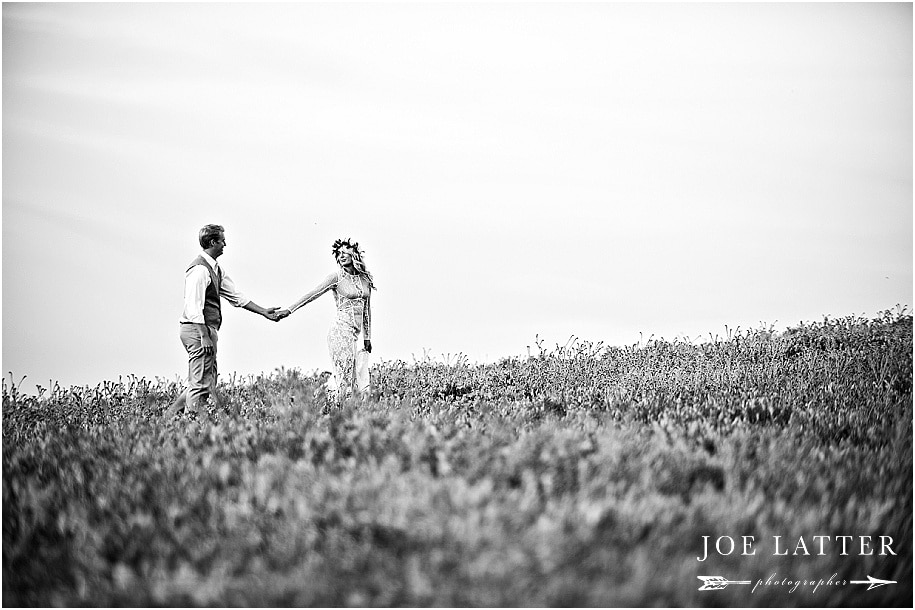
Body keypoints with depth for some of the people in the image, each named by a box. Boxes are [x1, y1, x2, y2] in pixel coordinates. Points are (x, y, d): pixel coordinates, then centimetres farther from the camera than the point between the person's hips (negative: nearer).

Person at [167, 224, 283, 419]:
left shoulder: (216, 269, 16)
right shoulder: (199, 269, -16)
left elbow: (235, 296, 20)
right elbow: (194, 307, -21)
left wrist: (263, 312, 17)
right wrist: (204, 336, -24)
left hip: (207, 330, 10)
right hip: (198, 330, -10)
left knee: (208, 381, 14)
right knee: (200, 384, -8)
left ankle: (172, 414, 18)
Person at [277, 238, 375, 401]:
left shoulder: (366, 279, 13)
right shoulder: (337, 277, -2)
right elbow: (312, 295, -6)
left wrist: (367, 337, 20)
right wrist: (289, 309, -14)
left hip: (356, 333, 6)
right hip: (341, 330, -6)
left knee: (357, 379, 0)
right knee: (345, 376, -10)